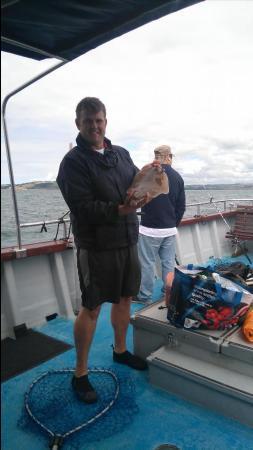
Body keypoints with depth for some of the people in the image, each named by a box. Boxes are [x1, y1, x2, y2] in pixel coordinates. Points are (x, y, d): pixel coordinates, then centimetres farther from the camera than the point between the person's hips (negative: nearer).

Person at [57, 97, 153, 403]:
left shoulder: (121, 154, 10)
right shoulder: (73, 161, -10)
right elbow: (83, 208, -19)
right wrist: (119, 210, -32)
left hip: (127, 241, 7)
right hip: (96, 246, -6)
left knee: (124, 298, 18)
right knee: (91, 308, 3)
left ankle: (120, 350, 41)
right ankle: (80, 373, 21)